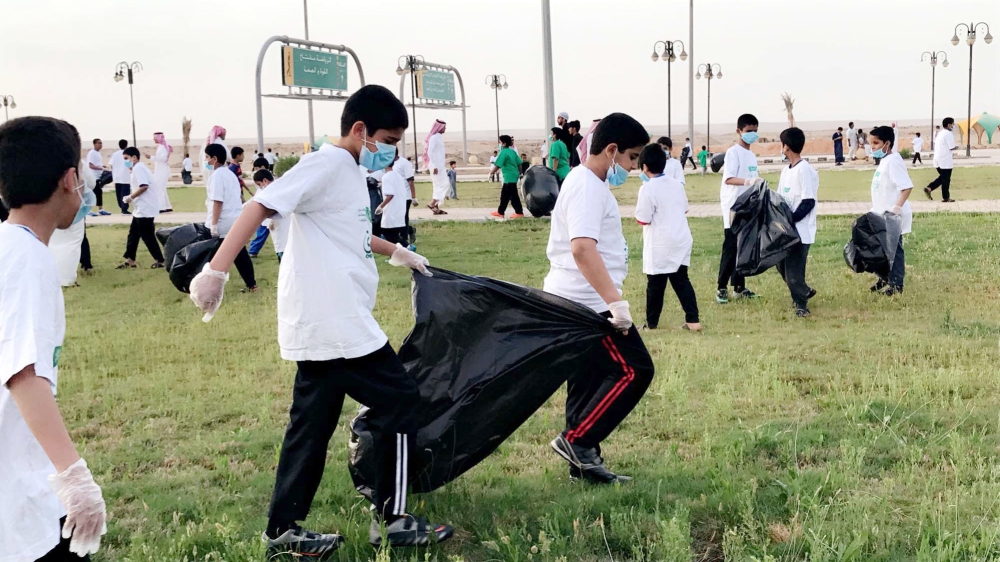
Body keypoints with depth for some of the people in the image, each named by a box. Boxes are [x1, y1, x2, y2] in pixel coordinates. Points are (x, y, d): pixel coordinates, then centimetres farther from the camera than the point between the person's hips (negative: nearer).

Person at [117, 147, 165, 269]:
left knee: (147, 236, -5)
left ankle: (159, 260, 2)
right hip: (141, 209, 11)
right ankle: (130, 260, 18)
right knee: (133, 234, 13)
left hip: (145, 209, -11)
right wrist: (132, 198, 10)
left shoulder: (138, 168, -14)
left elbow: (144, 186, -25)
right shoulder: (138, 168, 19)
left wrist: (130, 197, -15)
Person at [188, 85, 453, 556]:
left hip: (325, 324, 10)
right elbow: (259, 207, -22)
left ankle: (283, 531, 21)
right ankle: (391, 519, 8)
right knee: (399, 400, -2)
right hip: (333, 323, -10)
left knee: (313, 424, 13)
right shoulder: (327, 164, -11)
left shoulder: (350, 172, 18)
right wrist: (216, 271, -31)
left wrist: (397, 253, 50)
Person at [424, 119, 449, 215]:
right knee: (445, 184, -11)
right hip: (436, 166, -10)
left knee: (439, 186, 9)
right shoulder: (434, 137, -13)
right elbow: (430, 152, -20)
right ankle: (432, 204, -11)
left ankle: (436, 207, 10)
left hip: (439, 165, 10)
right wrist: (435, 166, -23)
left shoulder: (438, 137, 15)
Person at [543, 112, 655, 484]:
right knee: (634, 369, -7)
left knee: (589, 381, 13)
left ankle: (584, 463, 19)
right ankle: (577, 440, -5)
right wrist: (616, 301, -34)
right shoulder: (588, 187, -16)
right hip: (587, 303, -10)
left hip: (574, 303, 10)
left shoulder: (586, 183, 17)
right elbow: (583, 248, -30)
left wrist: (611, 299, 27)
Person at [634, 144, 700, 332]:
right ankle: (693, 320, 7)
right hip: (681, 240, 7)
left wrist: (639, 212, 5)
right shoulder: (677, 183, 7)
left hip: (660, 245, -6)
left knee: (655, 285, 4)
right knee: (681, 280, 13)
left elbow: (643, 219, -15)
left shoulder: (648, 188, -16)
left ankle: (651, 324, 14)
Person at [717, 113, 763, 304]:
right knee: (730, 248, -7)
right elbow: (728, 178, -22)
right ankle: (722, 288, -1)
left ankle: (739, 287, 16)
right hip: (733, 207, -7)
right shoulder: (733, 152, -9)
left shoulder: (752, 155, 15)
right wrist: (748, 181, -36)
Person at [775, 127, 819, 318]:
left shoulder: (805, 170, -15)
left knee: (794, 269, -6)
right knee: (783, 265, 13)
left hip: (800, 229, -9)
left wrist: (789, 220, -20)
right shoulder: (786, 170, 11)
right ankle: (804, 292, 30)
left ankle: (801, 304, 7)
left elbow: (808, 202, -18)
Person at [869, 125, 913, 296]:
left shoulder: (893, 161, -20)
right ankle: (885, 279, 31)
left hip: (892, 216, -10)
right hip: (883, 215, 10)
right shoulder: (884, 160, 11)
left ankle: (896, 285, 7)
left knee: (894, 249, -1)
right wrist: (876, 210, 19)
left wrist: (897, 208, -31)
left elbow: (907, 187, -26)